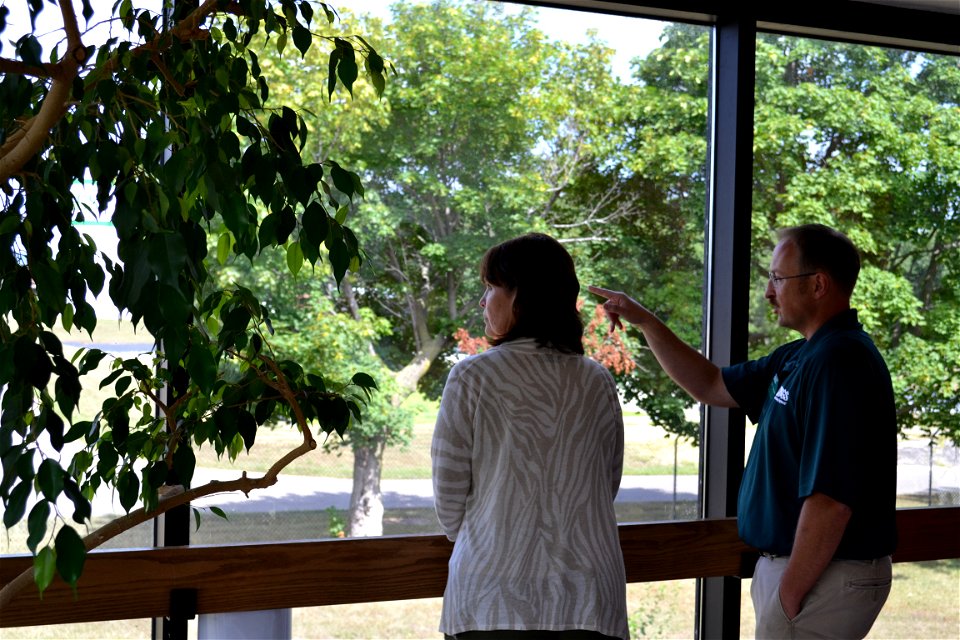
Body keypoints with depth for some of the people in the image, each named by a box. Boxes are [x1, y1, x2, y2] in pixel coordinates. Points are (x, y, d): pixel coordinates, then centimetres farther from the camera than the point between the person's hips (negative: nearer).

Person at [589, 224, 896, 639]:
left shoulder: (839, 363, -22)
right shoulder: (799, 357, 11)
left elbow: (831, 499, -27)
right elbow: (711, 386, 21)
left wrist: (789, 594, -21)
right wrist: (643, 321, 13)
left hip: (824, 578, -10)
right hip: (795, 563, 10)